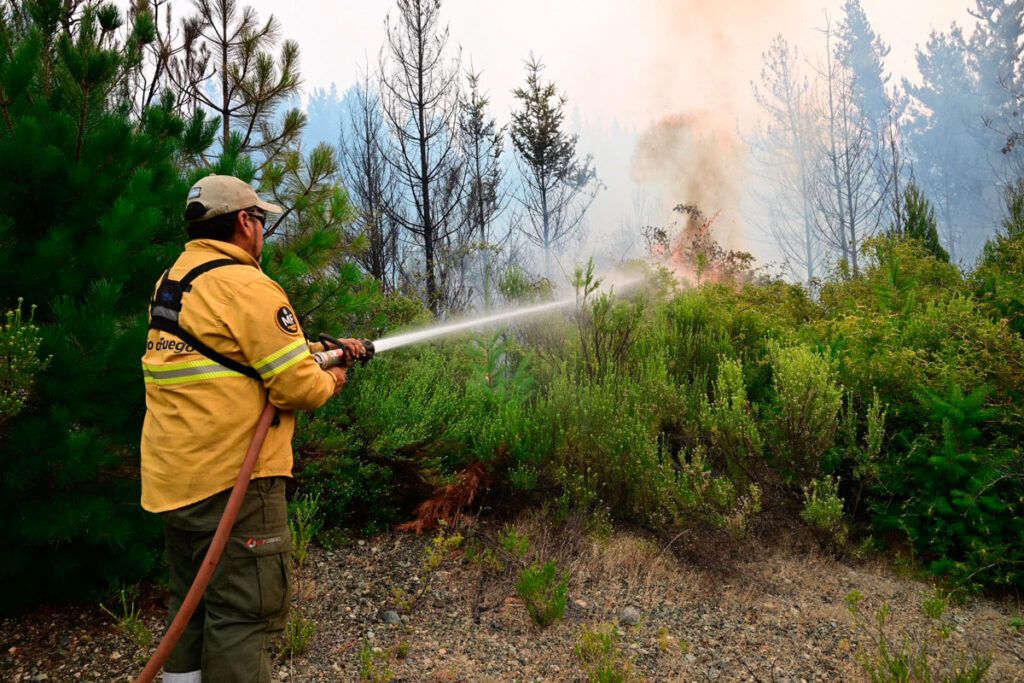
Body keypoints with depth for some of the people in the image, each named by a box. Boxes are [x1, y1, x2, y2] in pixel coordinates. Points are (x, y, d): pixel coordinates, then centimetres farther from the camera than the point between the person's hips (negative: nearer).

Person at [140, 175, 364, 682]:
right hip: (231, 478, -9)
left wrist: (323, 349, 20)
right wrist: (330, 381, 3)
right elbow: (297, 386, -19)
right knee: (245, 616, 0)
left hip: (172, 477, 9)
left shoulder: (170, 283, 12)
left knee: (192, 605, 21)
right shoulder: (246, 286, -16)